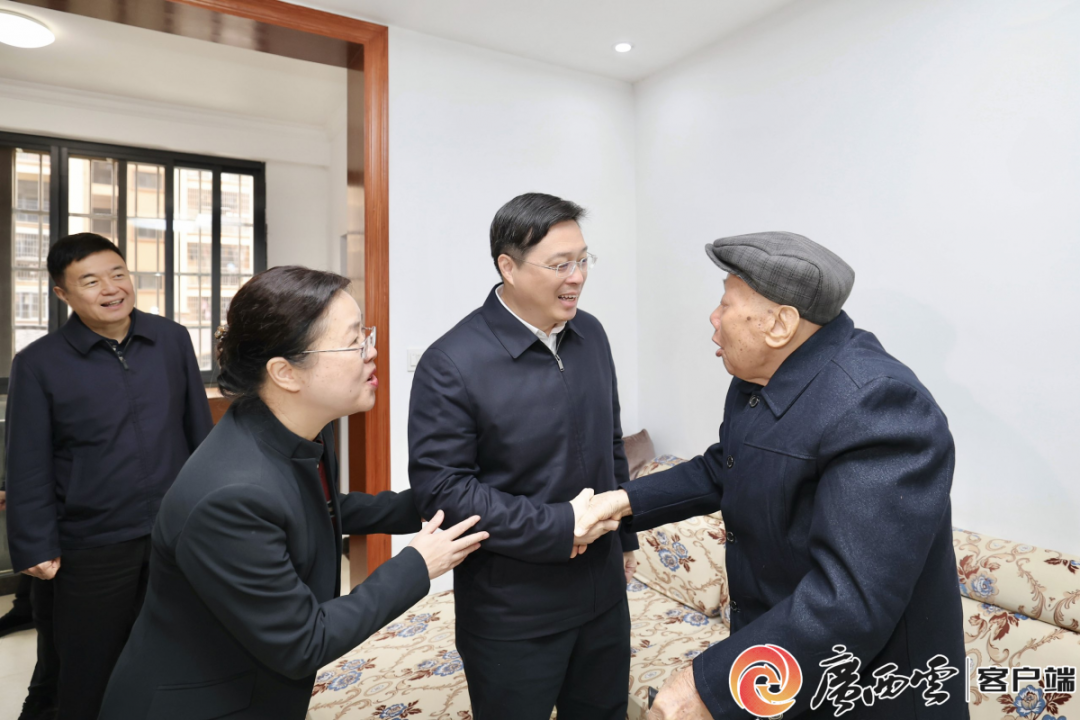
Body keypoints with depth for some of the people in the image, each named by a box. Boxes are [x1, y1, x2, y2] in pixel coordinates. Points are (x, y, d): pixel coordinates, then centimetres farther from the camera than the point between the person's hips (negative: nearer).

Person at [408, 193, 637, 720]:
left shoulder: (590, 334, 0)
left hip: (603, 591, 6)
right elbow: (441, 486, -20)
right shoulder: (451, 363, -20)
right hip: (511, 613, -5)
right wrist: (559, 526, -21)